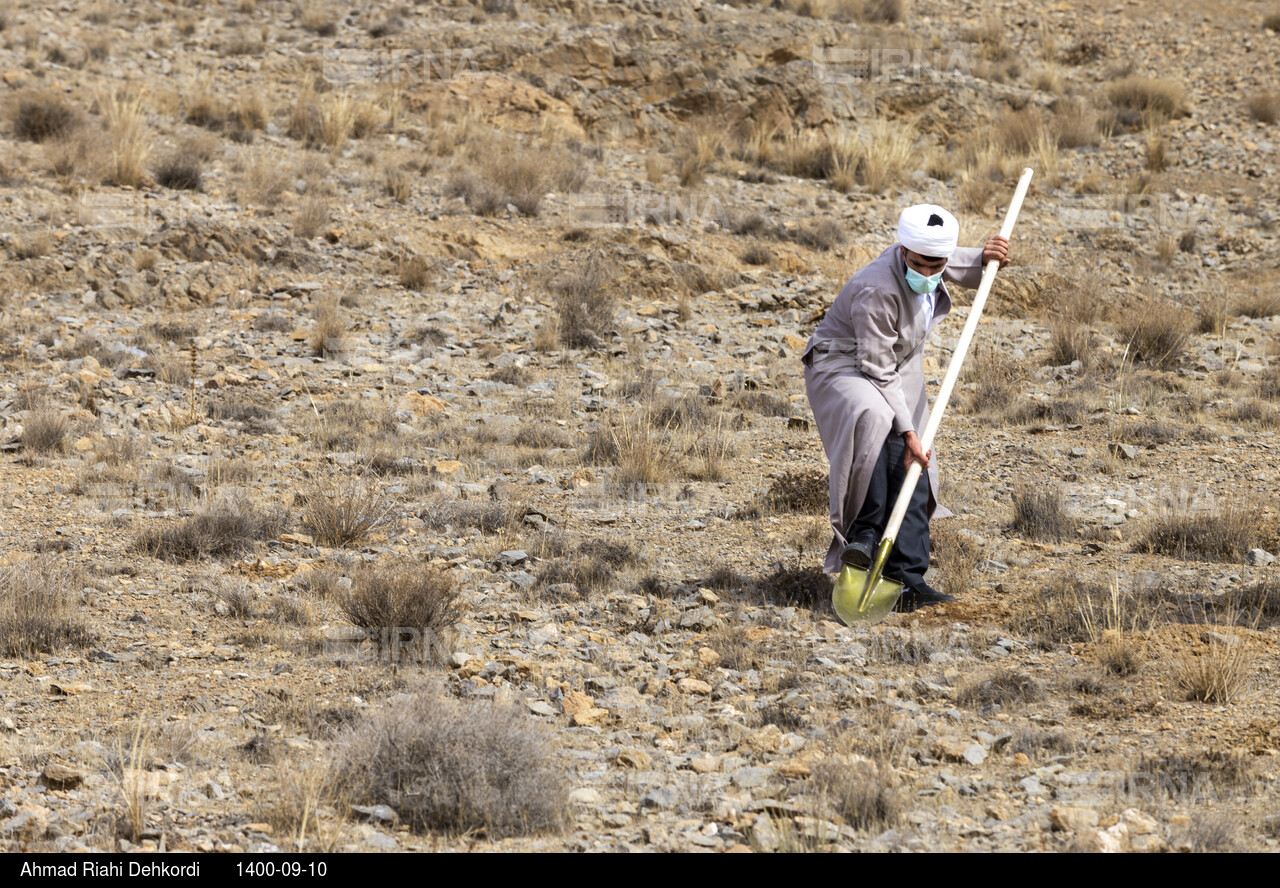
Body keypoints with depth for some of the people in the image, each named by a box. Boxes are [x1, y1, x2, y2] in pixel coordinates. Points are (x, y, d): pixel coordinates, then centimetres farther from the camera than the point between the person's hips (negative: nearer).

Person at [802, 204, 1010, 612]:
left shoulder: (938, 258, -10)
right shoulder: (877, 291, -32)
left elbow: (966, 270, 16)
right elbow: (879, 373, -29)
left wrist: (986, 258, -8)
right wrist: (907, 430, -31)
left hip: (900, 369, 8)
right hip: (844, 368, -8)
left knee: (912, 466, -2)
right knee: (872, 419, -39)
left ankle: (908, 578, 0)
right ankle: (864, 533, -30)